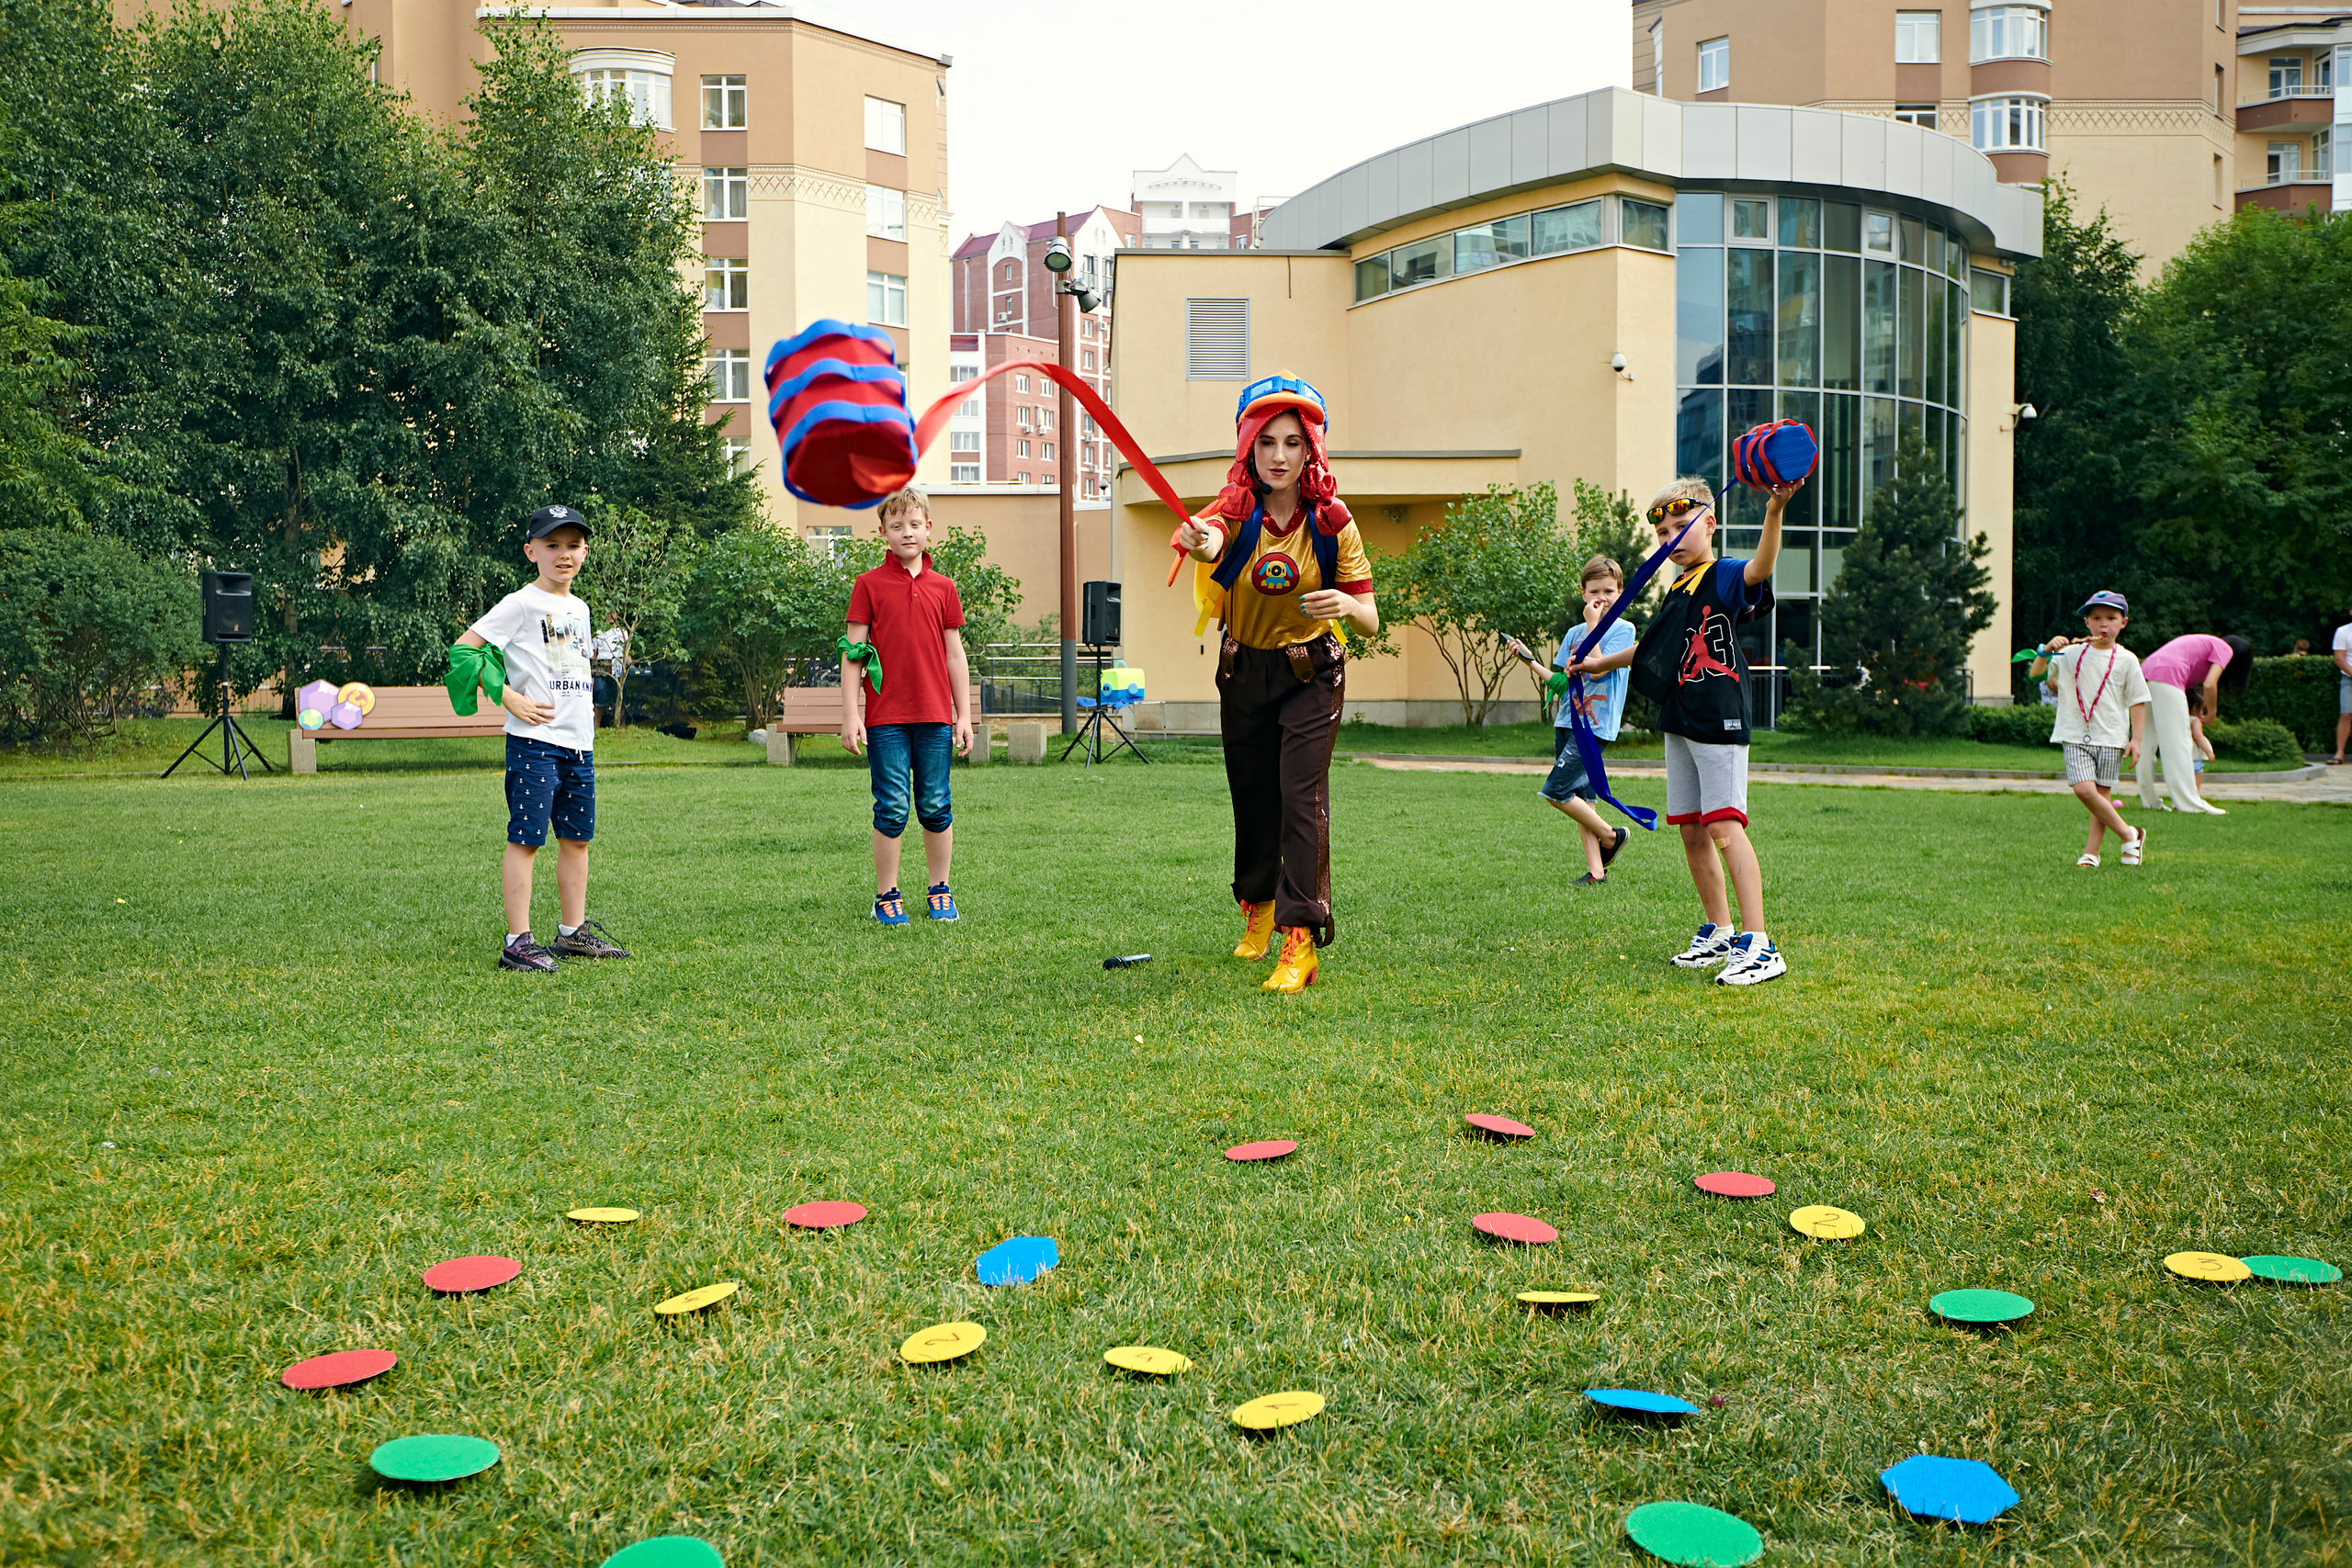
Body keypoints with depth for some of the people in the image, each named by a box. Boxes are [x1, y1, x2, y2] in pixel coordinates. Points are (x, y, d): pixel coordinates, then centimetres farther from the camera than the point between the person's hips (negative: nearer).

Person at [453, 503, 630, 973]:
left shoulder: (579, 608, 16)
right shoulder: (521, 604, -7)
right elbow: (462, 649, -12)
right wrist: (512, 700, -15)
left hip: (579, 741, 8)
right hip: (534, 741, -8)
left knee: (577, 837, 12)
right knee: (526, 838, -6)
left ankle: (574, 932, 22)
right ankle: (518, 942, -4)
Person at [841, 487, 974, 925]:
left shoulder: (943, 588, 9)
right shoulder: (868, 585, 2)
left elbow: (955, 655, 12)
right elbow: (852, 653, 0)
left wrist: (964, 716, 8)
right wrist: (850, 715, -6)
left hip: (935, 716, 2)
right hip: (886, 717, -2)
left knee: (936, 808, 7)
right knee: (892, 808, -1)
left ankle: (940, 890, 20)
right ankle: (887, 895, 10)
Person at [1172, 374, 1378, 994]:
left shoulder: (1332, 523, -11)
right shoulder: (1237, 510, -12)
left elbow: (1370, 621, -11)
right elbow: (1210, 537, -39)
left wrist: (1346, 605, -35)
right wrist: (1201, 541, -63)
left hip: (1312, 674, -2)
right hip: (1244, 671, 2)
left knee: (1302, 796, -16)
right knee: (1251, 795, 13)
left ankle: (1301, 941, -15)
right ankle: (1258, 907, 39)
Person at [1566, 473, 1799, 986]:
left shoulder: (1724, 577, -7)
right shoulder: (1677, 590, 17)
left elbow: (1760, 569, -32)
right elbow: (1653, 647, 34)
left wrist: (1774, 513, -47)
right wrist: (1600, 662, 42)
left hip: (1719, 721, -9)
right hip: (1679, 723, 9)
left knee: (1725, 827, -15)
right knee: (1691, 832, 12)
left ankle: (1758, 944, -15)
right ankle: (1718, 933, 25)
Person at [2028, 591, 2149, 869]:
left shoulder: (2127, 660, 2)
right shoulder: (2071, 654, 5)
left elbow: (2138, 701, 5)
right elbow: (2035, 674, 4)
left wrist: (2137, 739, -1)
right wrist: (2046, 650, -14)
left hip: (2111, 738, 0)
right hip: (2076, 736, 0)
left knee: (2102, 794, 1)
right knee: (2084, 789, -14)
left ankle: (2092, 852, 11)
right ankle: (2129, 834, 2)